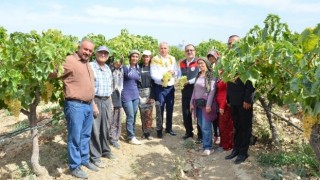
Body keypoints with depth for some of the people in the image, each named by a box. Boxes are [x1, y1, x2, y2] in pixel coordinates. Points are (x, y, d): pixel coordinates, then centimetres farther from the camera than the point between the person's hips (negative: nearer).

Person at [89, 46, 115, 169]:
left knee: (106, 128, 15)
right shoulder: (90, 66, -10)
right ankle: (95, 157, 8)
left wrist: (110, 102, 16)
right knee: (95, 129, -2)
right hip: (95, 100, -7)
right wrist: (93, 104, -19)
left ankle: (105, 150, 30)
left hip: (107, 101, 7)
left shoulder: (108, 69, 14)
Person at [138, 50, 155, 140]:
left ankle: (148, 132, 3)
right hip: (140, 92, 1)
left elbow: (154, 82, 0)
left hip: (150, 92, -1)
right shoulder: (139, 67, 8)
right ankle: (144, 131, 14)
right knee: (142, 113, 3)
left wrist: (152, 96, -9)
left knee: (148, 113, -6)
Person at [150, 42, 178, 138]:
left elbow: (177, 72, 10)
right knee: (160, 109, 0)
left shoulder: (172, 59, 9)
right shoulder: (155, 60, -4)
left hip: (170, 87, 4)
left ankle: (169, 128, 26)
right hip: (160, 87, -4)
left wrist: (173, 72, -12)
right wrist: (161, 79, -27)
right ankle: (159, 130, 11)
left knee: (170, 109, 11)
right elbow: (153, 74, -10)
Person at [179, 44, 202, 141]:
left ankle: (200, 134, 12)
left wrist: (189, 82, -19)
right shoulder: (182, 63, 14)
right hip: (185, 91, 6)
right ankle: (189, 132, 27)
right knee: (185, 112, 10)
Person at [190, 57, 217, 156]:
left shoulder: (211, 76, -6)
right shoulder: (198, 76, 14)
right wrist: (192, 102, 11)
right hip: (198, 103, 6)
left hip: (206, 103, -6)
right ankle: (206, 143, 21)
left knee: (206, 126, -6)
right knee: (201, 125, 10)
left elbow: (212, 91, -12)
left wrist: (208, 104, -18)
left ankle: (207, 147, 1)